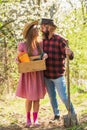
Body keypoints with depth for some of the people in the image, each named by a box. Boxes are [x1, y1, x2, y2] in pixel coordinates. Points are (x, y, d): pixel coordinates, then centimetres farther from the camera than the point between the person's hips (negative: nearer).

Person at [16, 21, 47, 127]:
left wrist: (46, 55, -13)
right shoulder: (23, 45, -9)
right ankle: (28, 118, 19)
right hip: (27, 74, -2)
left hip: (38, 74, 2)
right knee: (29, 97, 3)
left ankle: (35, 119, 15)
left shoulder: (40, 44, -2)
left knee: (37, 97, 4)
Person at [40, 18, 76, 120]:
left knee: (63, 97, -4)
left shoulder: (60, 40, -14)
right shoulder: (43, 40, 4)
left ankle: (73, 115, 13)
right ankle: (56, 115, 31)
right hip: (46, 75, 6)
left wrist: (69, 53, -41)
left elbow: (70, 57, -19)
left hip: (58, 75, -6)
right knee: (52, 97, 16)